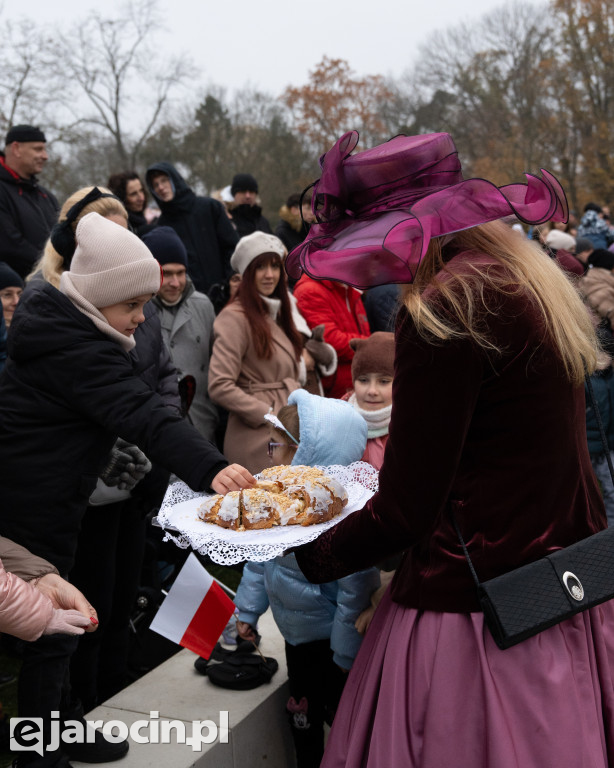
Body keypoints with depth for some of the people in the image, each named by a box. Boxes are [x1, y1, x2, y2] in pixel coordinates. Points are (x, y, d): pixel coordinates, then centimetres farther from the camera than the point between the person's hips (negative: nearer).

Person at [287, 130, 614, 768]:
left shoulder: (442, 312, -20)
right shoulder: (537, 284, 7)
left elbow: (404, 511, -17)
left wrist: (307, 557, -2)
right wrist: (398, 454, 26)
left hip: (472, 615, -9)